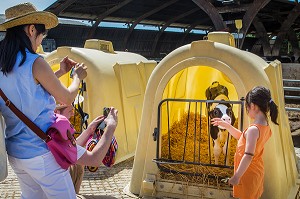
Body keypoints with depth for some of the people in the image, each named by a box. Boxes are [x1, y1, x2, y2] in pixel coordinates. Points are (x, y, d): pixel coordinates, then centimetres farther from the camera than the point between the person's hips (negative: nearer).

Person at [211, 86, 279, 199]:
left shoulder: (253, 129, -28)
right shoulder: (266, 127, 1)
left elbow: (248, 156, -29)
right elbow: (243, 137, 14)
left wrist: (237, 176, -24)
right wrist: (226, 125, 10)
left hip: (248, 173, -8)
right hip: (257, 170, 8)